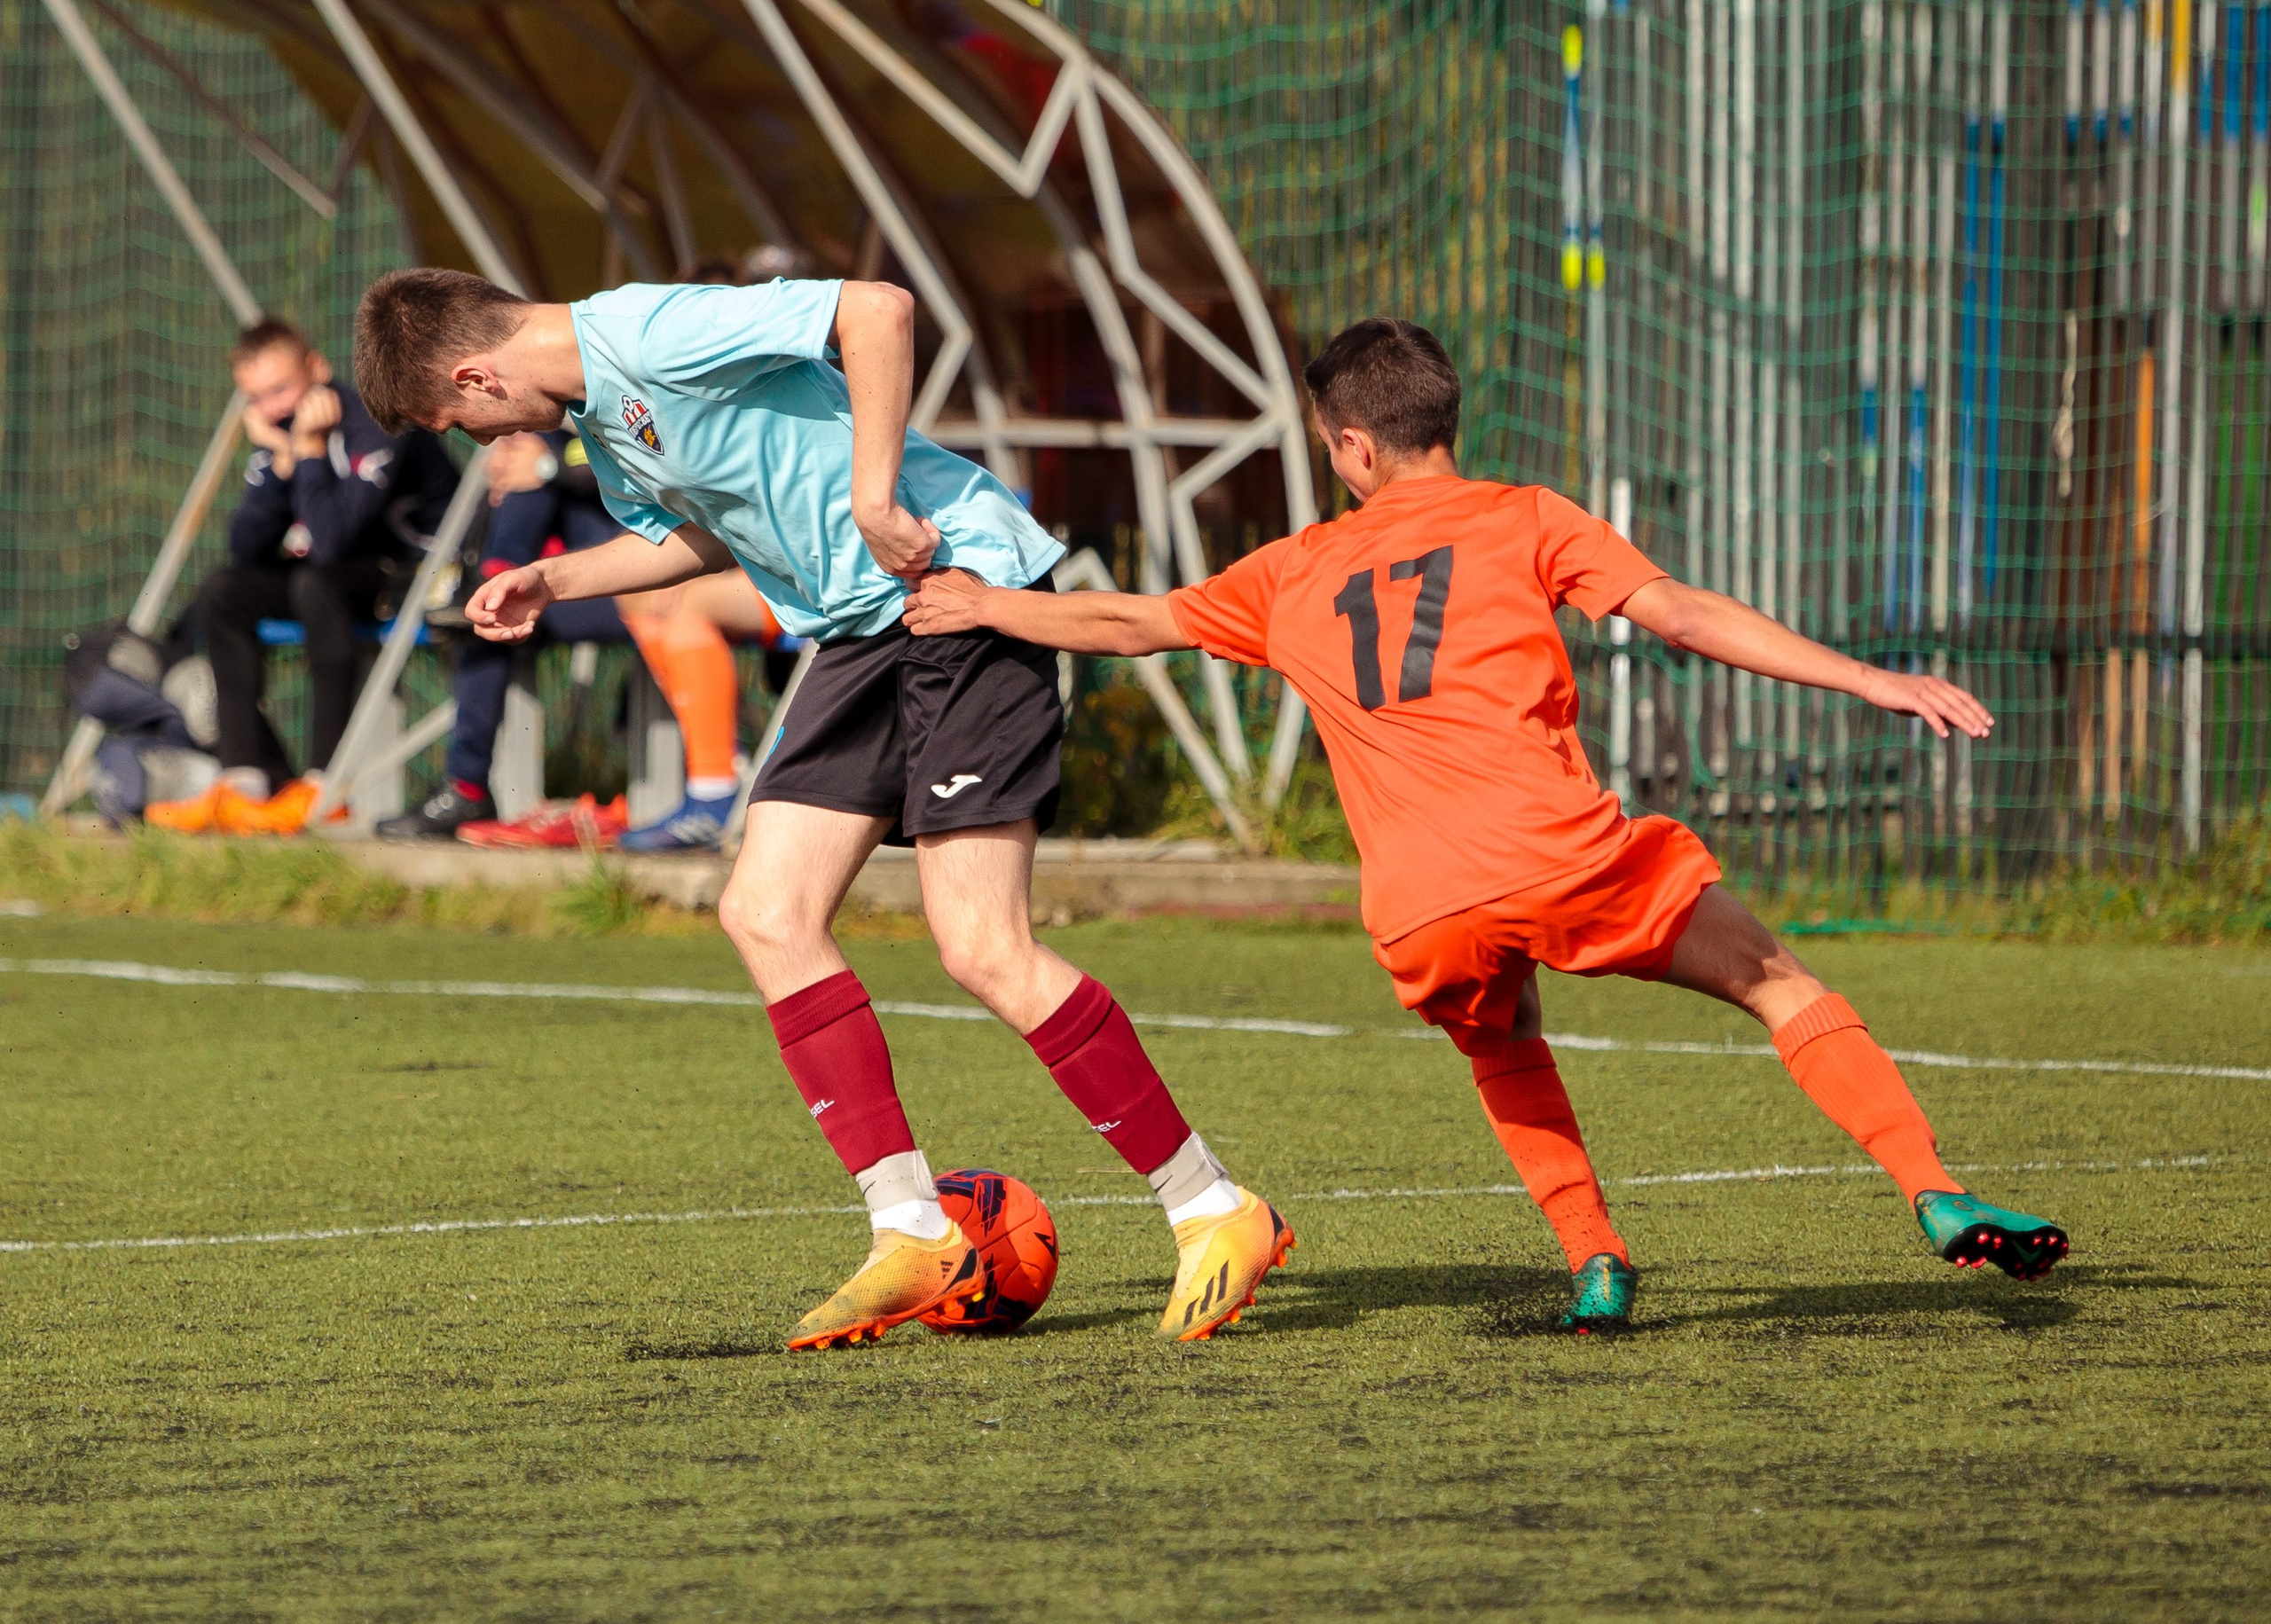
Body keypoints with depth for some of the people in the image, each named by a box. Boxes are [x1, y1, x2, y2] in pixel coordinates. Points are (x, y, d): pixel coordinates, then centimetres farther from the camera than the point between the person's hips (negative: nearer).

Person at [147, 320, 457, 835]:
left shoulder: (375, 422, -23)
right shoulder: (278, 432, 1)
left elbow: (329, 543, -33)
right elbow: (246, 548, -7)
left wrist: (310, 450, -29)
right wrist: (281, 461, -18)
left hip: (421, 570, -8)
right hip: (353, 578, 8)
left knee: (316, 584, -34)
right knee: (222, 592, -7)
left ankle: (326, 787, -32)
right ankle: (249, 778, -14)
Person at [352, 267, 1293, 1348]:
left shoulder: (651, 335, -19)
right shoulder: (595, 410, 13)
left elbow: (877, 310, -28)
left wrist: (874, 499, -25)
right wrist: (553, 583, 25)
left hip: (963, 581, -10)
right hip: (861, 629, 10)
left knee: (983, 951, -15)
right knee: (766, 914, -1)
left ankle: (1213, 1211, -4)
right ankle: (912, 1235, 1)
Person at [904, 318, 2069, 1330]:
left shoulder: (1295, 575, 22)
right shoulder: (1522, 521, 13)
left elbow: (1128, 623, 33)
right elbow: (1681, 614, 2)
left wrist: (985, 605, 51)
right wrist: (1870, 682, 1)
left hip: (1419, 916, 2)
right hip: (1565, 855, -2)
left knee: (1502, 1045, 34)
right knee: (1778, 984, 11)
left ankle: (1595, 1263, 16)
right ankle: (1939, 1199, -5)